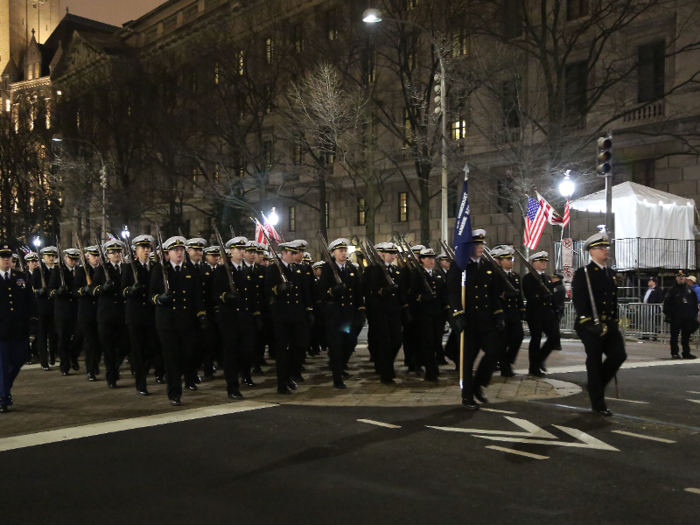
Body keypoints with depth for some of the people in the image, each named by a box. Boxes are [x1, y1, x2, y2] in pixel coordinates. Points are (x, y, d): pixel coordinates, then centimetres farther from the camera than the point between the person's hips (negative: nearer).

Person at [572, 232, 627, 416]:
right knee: (594, 362, 2)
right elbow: (579, 302, -15)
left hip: (609, 324, 7)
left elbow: (614, 300, 20)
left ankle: (596, 384, 21)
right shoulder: (583, 274, -8)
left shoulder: (610, 273, 15)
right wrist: (590, 323, -21)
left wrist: (615, 321, 14)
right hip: (591, 326, -7)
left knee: (619, 355, -3)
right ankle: (598, 403, 13)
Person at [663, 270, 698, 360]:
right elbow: (667, 303, -4)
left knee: (686, 336, 10)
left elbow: (695, 303, 15)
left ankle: (686, 353, 17)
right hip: (676, 318, -3)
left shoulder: (690, 289, 11)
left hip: (688, 318, 4)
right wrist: (668, 315, -10)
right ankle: (674, 353, 6)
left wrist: (695, 315, 8)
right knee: (674, 336, 1)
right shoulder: (672, 290, 0)